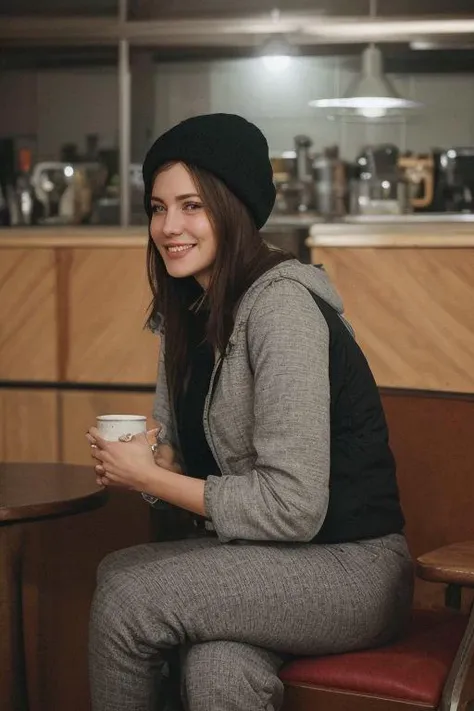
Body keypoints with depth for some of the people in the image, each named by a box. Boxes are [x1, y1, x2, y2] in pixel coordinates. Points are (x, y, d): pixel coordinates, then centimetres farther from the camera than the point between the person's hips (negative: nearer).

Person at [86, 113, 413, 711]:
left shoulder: (280, 307, -18)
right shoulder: (188, 310, 9)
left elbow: (293, 508, -23)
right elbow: (175, 443, 16)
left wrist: (151, 478, -14)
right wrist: (130, 463, -7)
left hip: (350, 567, -6)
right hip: (253, 559, 6)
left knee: (126, 590, -23)